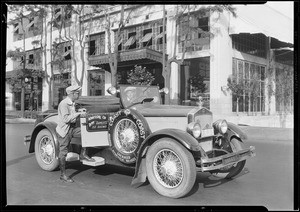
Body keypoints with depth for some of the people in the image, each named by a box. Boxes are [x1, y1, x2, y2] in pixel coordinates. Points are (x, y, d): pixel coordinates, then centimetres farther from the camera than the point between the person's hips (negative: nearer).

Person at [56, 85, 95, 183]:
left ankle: (83, 154, -1)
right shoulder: (64, 104, -17)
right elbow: (66, 119, -24)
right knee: (63, 152, -1)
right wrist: (77, 113, -21)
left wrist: (80, 113, 6)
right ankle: (63, 175, 9)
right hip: (64, 130, -8)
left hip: (72, 128, 8)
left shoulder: (72, 103, 12)